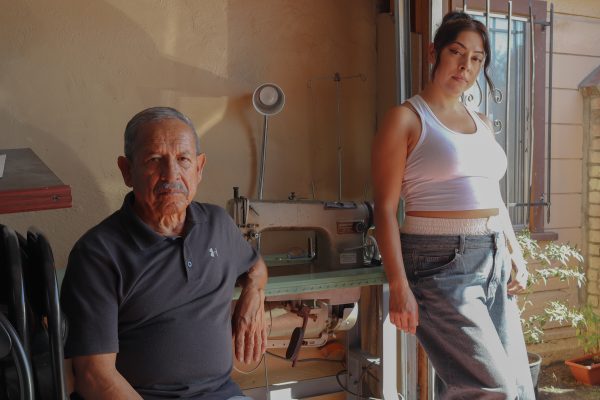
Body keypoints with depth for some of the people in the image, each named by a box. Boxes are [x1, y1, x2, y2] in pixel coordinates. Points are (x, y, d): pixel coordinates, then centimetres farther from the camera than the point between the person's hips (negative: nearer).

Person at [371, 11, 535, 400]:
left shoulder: (482, 124, 16)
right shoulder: (406, 119, -5)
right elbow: (385, 208, -11)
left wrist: (516, 257, 11)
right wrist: (399, 286, -17)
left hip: (494, 261, 8)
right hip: (442, 265, -7)